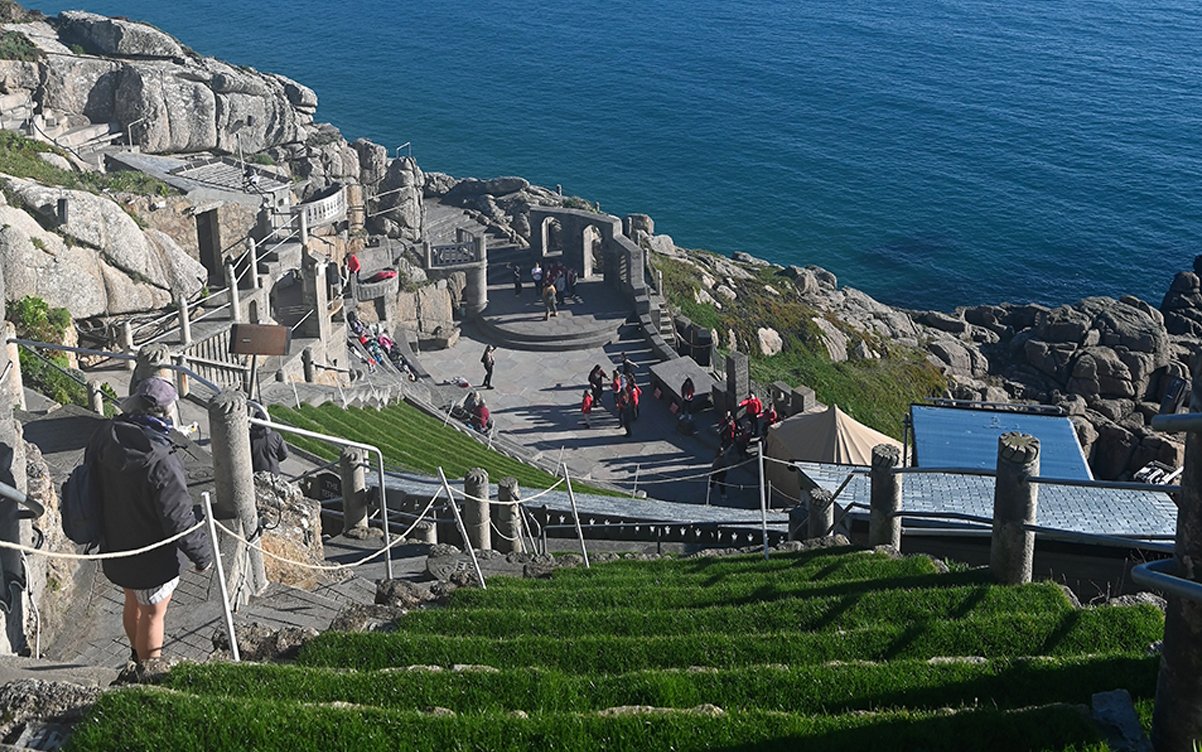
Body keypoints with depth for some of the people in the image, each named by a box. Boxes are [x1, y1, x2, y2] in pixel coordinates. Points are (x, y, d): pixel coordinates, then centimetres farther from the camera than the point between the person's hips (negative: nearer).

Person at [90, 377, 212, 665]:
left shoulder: (104, 437, -12)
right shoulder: (161, 463, -34)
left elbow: (92, 483, 5)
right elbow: (179, 520, -27)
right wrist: (202, 555, -11)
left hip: (113, 547, 7)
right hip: (151, 560, -7)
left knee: (133, 603, 29)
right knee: (152, 615, 16)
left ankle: (138, 657, 51)